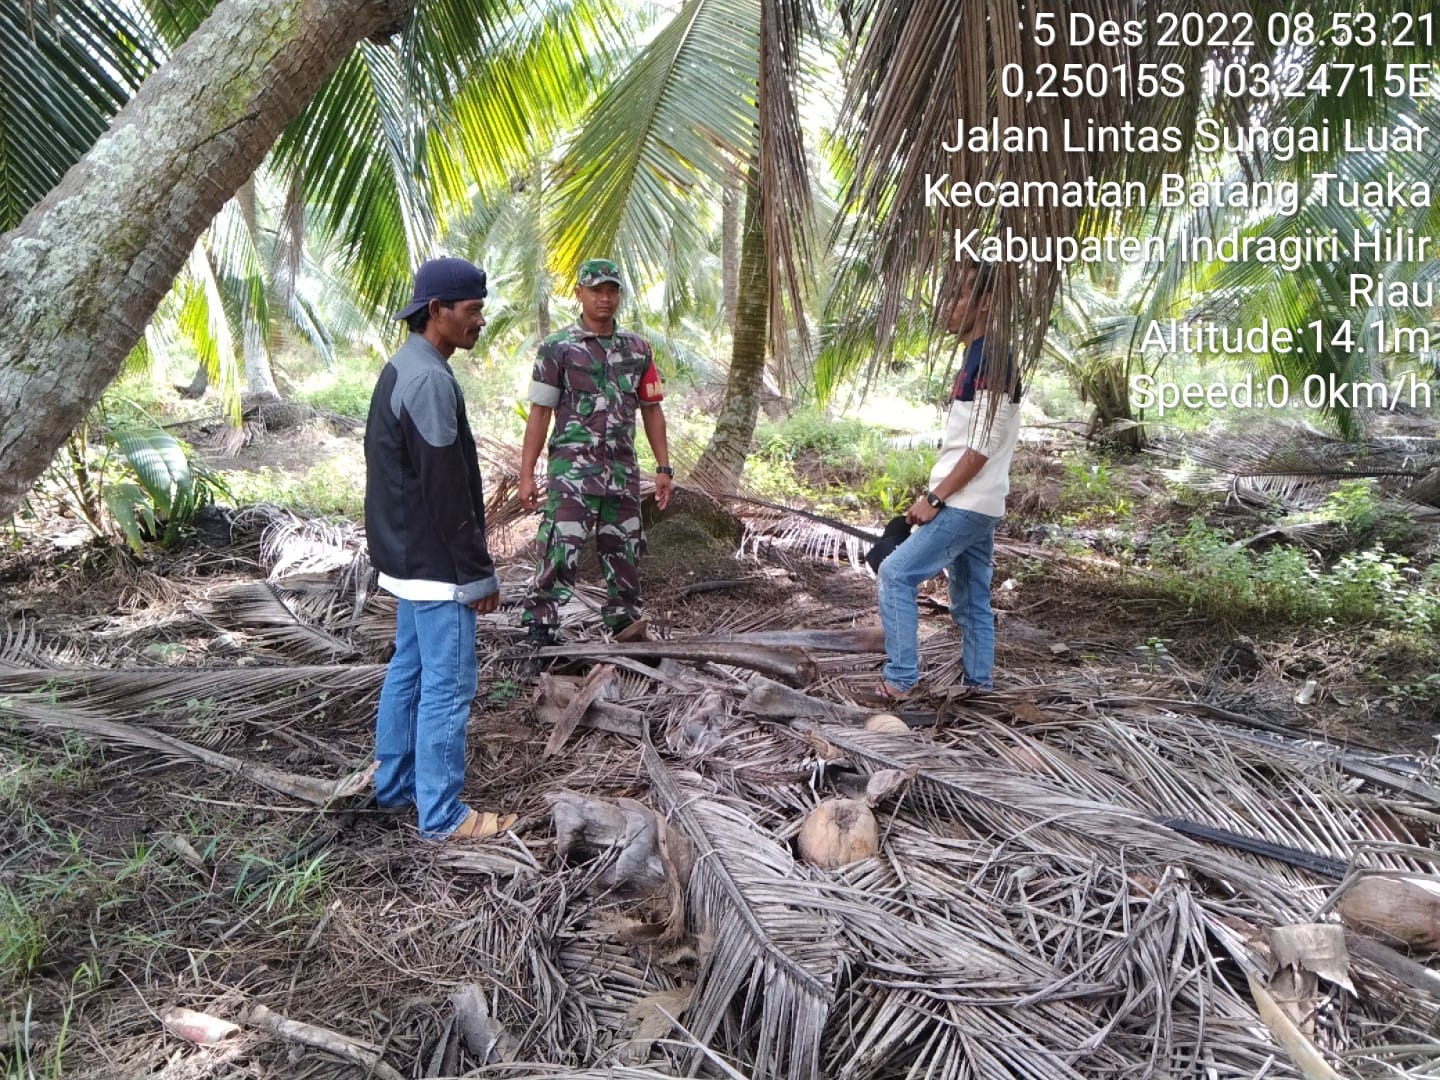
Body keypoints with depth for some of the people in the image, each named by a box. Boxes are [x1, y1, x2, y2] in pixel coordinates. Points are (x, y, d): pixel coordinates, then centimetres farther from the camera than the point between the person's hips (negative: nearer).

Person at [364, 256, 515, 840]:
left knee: (408, 669, 20)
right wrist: (479, 573, -16)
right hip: (436, 562, -11)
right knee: (447, 687, -1)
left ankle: (393, 783, 34)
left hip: (407, 556, 11)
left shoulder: (400, 370, 11)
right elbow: (447, 493, -22)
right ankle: (443, 816, 10)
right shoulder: (429, 380, -21)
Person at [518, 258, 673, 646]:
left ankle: (624, 622, 23)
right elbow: (539, 413, -3)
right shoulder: (557, 348, -1)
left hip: (623, 469, 4)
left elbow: (651, 411, 13)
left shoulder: (638, 348, 10)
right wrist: (526, 475, -7)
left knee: (624, 550, 10)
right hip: (573, 467, -4)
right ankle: (538, 630, -5)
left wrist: (664, 469, 8)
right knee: (560, 549, -10)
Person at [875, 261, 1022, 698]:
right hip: (969, 506, 10)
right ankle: (979, 688, 19)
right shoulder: (979, 360, 16)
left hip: (965, 506, -10)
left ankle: (900, 678, -3)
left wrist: (934, 498, -18)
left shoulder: (992, 361, -15)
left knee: (896, 574, -9)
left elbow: (981, 448, -20)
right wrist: (938, 497, 17)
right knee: (971, 604, 12)